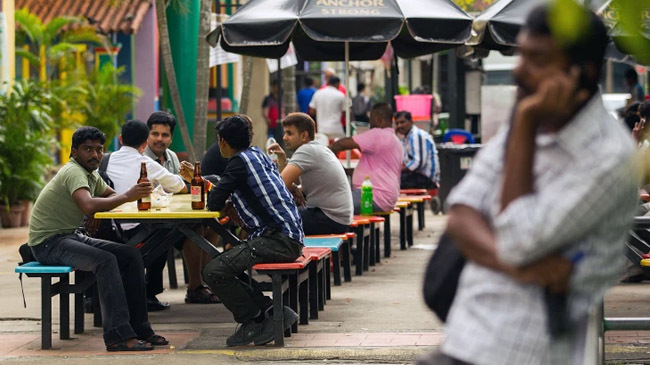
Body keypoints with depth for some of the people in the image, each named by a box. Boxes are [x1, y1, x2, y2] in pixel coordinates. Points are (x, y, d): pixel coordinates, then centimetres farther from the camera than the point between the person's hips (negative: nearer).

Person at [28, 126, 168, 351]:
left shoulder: (91, 173, 11)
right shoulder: (74, 172, -19)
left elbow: (111, 194, 27)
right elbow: (87, 205, -37)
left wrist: (97, 212, 4)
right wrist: (127, 197, -31)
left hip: (72, 236, 10)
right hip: (48, 242, -10)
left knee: (132, 257, -2)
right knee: (106, 260, -32)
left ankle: (139, 328, -1)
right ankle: (118, 336, -34)